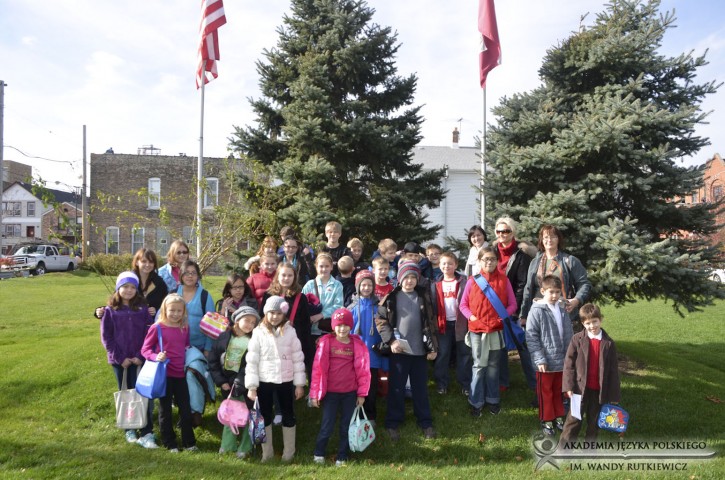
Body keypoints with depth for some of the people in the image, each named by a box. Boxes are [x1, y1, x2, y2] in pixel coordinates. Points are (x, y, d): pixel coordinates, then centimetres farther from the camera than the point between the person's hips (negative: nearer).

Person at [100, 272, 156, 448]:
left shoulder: (142, 309, 0)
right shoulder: (110, 311, 0)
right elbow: (106, 337, -1)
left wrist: (141, 355, -10)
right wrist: (120, 357, -9)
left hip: (139, 359, -1)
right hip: (120, 360, 1)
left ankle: (146, 433, -3)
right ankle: (129, 430, 26)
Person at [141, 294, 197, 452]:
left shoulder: (185, 328, 4)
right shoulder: (157, 328, -11)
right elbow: (145, 349, -6)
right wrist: (156, 357, -23)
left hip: (180, 373, 4)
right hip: (164, 374, -4)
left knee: (186, 409, 10)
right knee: (165, 410, 11)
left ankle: (189, 442, 23)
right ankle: (170, 443, 25)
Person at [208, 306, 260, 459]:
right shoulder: (224, 337, -4)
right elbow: (213, 360, -1)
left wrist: (240, 383, -16)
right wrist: (220, 381, -5)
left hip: (244, 384, -2)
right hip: (227, 383, 3)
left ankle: (244, 447, 23)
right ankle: (228, 444, 34)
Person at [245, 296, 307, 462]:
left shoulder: (290, 331, -3)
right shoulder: (259, 332, -6)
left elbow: (298, 358, -1)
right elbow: (252, 360, -6)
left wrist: (300, 384, -2)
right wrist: (251, 386, -9)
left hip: (286, 381, 1)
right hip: (264, 381, 0)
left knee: (288, 415, 12)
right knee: (265, 416, 12)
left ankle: (289, 452, 29)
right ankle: (267, 451, 29)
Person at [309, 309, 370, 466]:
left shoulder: (357, 344, -2)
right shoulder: (326, 342, -7)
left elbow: (363, 369, 2)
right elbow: (318, 368, -6)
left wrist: (362, 393, 1)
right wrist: (315, 393, -6)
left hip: (350, 393, 2)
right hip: (330, 392, -2)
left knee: (347, 426, 11)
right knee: (327, 426, 6)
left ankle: (342, 457, 28)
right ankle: (318, 453, 30)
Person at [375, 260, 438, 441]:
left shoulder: (424, 296, 4)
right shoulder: (391, 297, -3)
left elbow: (430, 322, 7)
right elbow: (380, 320, -2)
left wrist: (433, 347, 3)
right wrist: (391, 341, -12)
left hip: (420, 350, 2)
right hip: (399, 350, -2)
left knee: (421, 388, 12)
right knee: (396, 388, 6)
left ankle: (425, 422, 26)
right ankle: (393, 423, 20)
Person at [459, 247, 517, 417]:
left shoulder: (504, 280, 0)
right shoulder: (473, 281, -2)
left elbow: (512, 304, 2)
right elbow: (463, 304, 3)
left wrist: (503, 316, -12)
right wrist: (471, 317, -12)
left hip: (496, 329, 1)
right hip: (477, 329, -1)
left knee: (493, 365, 13)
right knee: (479, 366, 3)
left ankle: (493, 400, 27)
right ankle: (476, 402, 14)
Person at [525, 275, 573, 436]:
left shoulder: (562, 310, 1)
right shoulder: (537, 310, -14)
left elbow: (568, 335, 8)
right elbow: (531, 337, -14)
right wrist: (539, 359, -16)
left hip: (561, 360, 4)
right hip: (545, 361, -4)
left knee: (558, 391, 20)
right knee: (545, 392, 10)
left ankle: (558, 416, 36)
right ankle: (546, 420, 25)